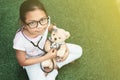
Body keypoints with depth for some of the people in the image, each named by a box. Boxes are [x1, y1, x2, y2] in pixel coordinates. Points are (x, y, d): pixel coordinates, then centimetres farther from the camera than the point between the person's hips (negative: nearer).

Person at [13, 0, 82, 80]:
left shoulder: (45, 23, -29)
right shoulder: (20, 41, -37)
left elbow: (53, 29, -3)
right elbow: (22, 62, -20)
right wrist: (46, 57, -23)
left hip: (48, 49, 4)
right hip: (33, 61, -4)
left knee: (78, 51, -1)